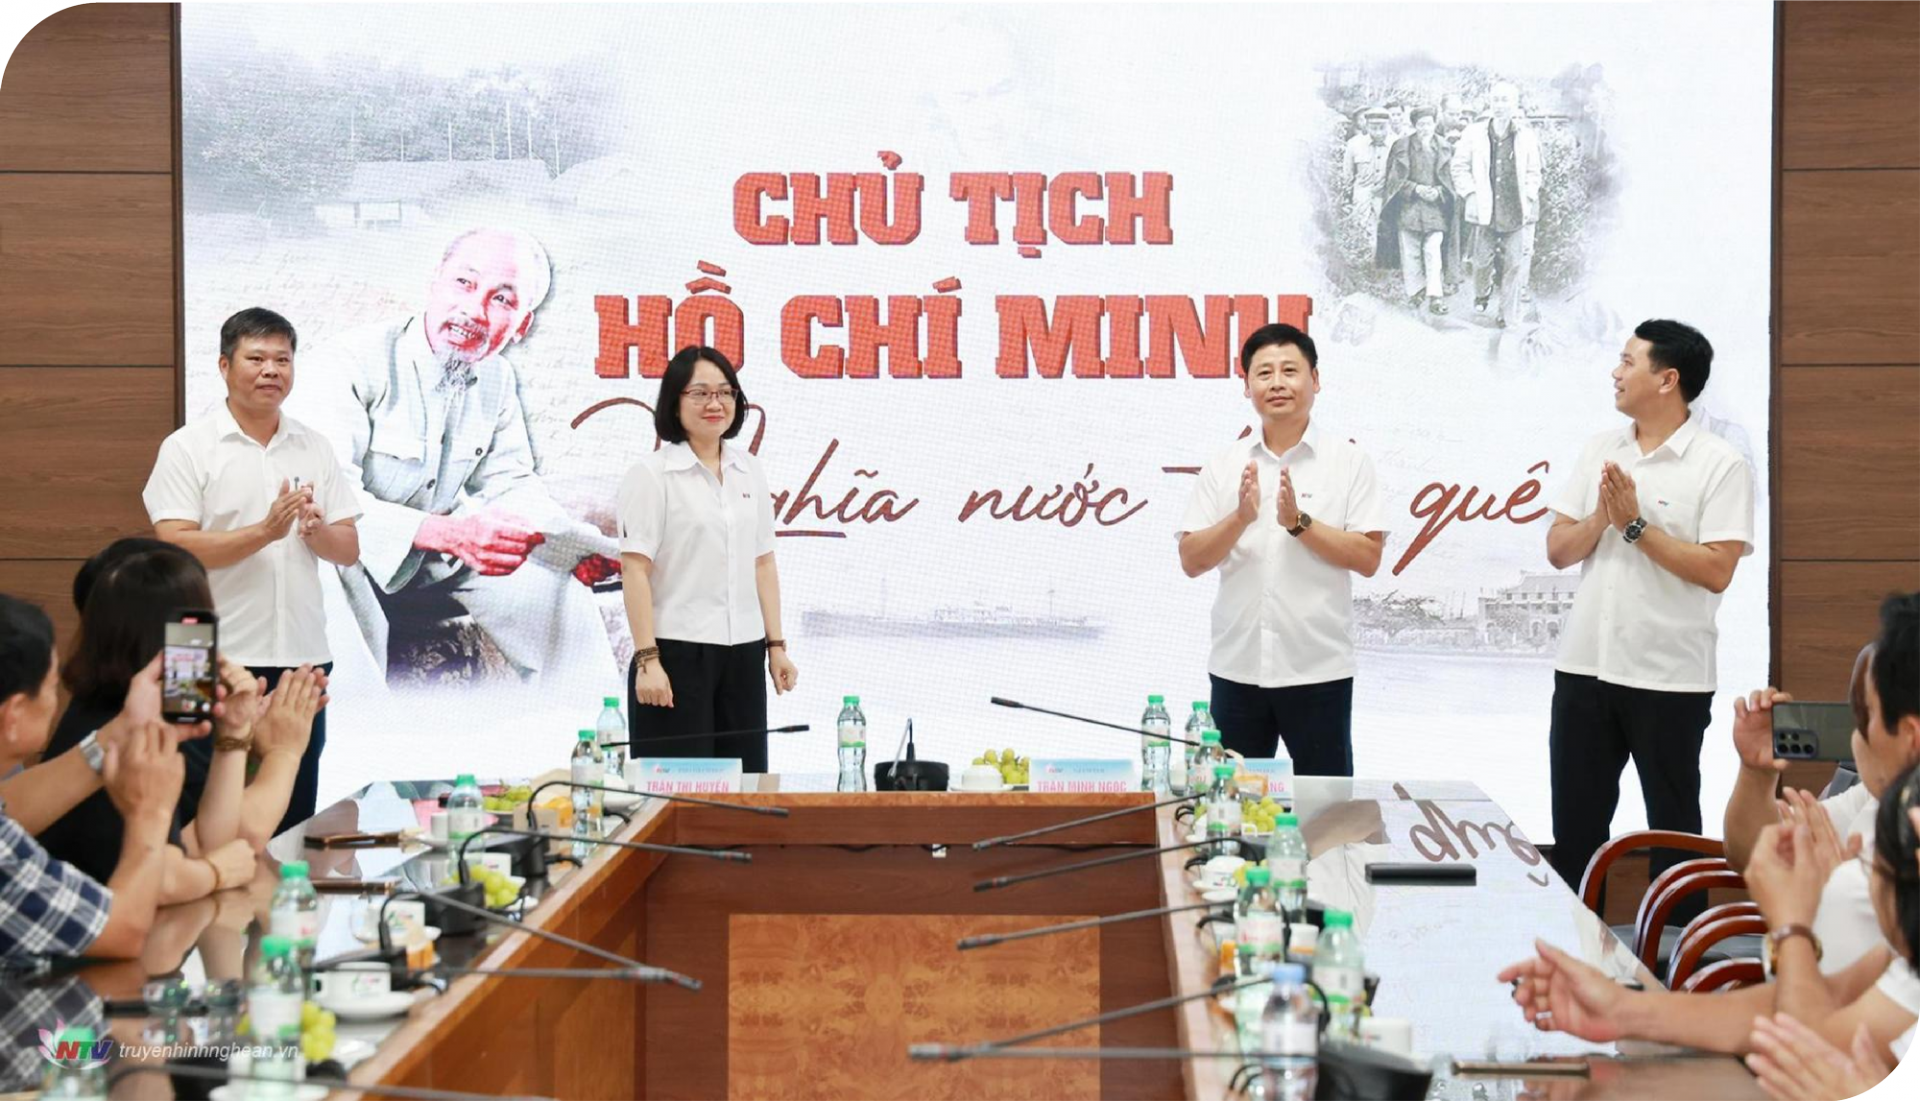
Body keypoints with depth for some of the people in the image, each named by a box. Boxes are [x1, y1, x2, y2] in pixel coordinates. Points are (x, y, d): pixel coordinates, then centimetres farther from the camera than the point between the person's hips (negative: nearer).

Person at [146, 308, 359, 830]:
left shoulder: (314, 448, 11)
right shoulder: (187, 449, -3)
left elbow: (349, 551, 11)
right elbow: (174, 548, -13)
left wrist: (317, 530, -11)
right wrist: (264, 532, -21)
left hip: (303, 657, 5)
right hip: (220, 662, -5)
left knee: (295, 816, 10)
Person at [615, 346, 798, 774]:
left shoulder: (749, 470, 12)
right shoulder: (651, 475, -5)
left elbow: (763, 563, 14)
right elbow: (635, 570, -10)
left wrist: (777, 645, 9)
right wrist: (647, 659, -16)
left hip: (742, 653, 6)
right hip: (678, 652, -6)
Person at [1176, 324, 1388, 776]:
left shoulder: (1348, 461, -1)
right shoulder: (1224, 465, 6)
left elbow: (1368, 559, -7)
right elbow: (1191, 561, 1)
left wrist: (1299, 522, -18)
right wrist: (1240, 517, -15)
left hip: (1318, 670, -3)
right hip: (1235, 668, 3)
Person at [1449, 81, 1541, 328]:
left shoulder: (1527, 137, 1)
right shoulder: (1474, 134, -1)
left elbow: (1534, 172, 9)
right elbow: (1460, 167, 5)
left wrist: (1528, 197, -2)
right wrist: (1470, 194, -4)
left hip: (1518, 212, 0)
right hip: (1485, 210, 0)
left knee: (1516, 263, -2)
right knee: (1482, 259, 7)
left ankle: (1508, 314, 8)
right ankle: (1482, 294, 39)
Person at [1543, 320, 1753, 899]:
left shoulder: (1721, 466, -8)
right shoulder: (1600, 450, 9)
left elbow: (1716, 571, -16)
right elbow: (1559, 551, 7)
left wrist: (1635, 524, -16)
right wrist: (1601, 517, -12)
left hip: (1669, 678, -5)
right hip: (1585, 669, 5)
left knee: (1673, 828, 7)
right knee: (1575, 826, 11)